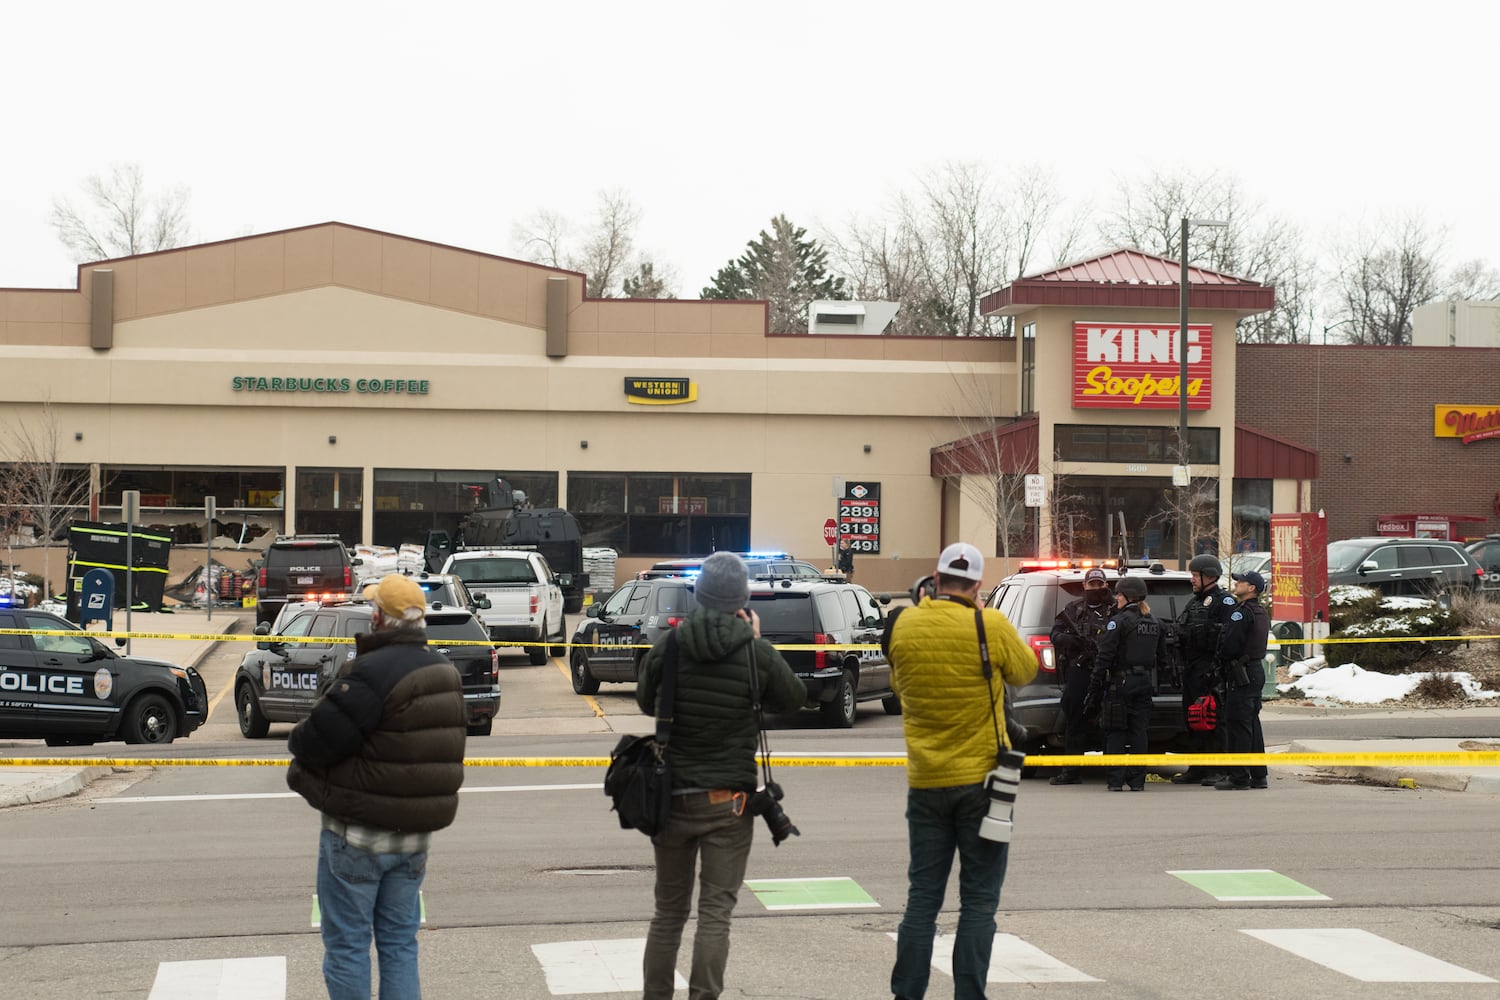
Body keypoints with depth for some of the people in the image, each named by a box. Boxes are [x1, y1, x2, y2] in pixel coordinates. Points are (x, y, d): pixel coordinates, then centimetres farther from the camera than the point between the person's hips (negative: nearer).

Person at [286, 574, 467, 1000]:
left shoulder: (371, 672, -22)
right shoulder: (445, 673, 7)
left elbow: (319, 738, -21)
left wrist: (300, 765, 1)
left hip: (358, 834, -7)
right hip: (415, 834, 7)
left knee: (346, 944, 3)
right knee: (400, 942, 14)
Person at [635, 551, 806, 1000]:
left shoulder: (667, 647, -7)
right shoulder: (757, 653, -11)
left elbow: (646, 702, 10)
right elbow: (794, 697, 6)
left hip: (672, 795, 2)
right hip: (728, 800, -2)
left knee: (668, 912, 14)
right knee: (715, 913, 1)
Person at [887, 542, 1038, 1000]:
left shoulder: (905, 626, -2)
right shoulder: (992, 627, -13)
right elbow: (1026, 671, 6)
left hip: (925, 782, 3)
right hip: (980, 780, -3)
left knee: (923, 897, 11)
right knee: (978, 901, 4)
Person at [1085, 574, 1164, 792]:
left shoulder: (1119, 621, -12)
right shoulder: (1154, 623, 10)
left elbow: (1104, 657, -14)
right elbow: (1159, 653, 13)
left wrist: (1094, 688, -11)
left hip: (1120, 683, -6)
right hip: (1145, 682, 6)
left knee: (1115, 733, 0)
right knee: (1139, 732, 8)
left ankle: (1116, 780, -2)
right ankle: (1138, 780, 8)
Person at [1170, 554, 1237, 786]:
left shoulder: (1224, 601, -7)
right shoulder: (1194, 602, 22)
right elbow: (1182, 632, 27)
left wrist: (1218, 667, -24)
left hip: (1209, 670, -9)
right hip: (1191, 670, 9)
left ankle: (1218, 770, -5)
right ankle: (1197, 769, 17)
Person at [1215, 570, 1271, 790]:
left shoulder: (1242, 613, -16)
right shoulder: (1261, 613, 15)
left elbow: (1229, 645, -20)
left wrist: (1221, 660, -1)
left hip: (1241, 675, -10)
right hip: (1257, 670, 10)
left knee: (1238, 725, -7)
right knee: (1252, 724, 14)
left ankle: (1239, 776, -7)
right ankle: (1258, 774, 17)